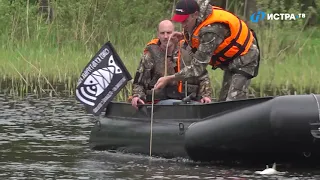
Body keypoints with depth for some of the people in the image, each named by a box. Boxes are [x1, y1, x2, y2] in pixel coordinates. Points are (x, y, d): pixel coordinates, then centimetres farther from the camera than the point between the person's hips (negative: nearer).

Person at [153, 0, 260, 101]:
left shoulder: (210, 30, -36)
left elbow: (198, 68, -34)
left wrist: (168, 79, -32)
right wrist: (184, 36, -6)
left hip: (244, 58, -10)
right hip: (231, 59, 10)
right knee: (223, 101, 9)